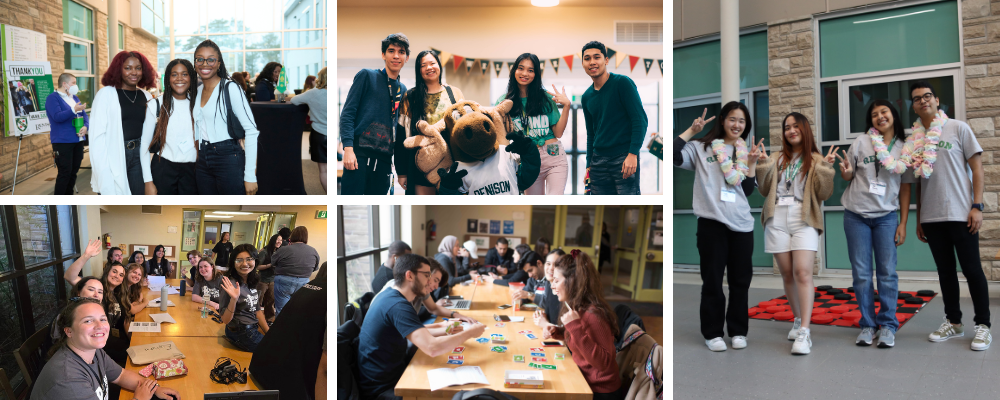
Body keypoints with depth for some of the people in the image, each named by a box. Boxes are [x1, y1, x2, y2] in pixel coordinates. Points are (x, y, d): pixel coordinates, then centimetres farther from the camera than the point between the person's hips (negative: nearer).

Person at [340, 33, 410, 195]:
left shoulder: (402, 90, 18)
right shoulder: (367, 76, 4)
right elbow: (348, 112, -2)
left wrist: (401, 167, 15)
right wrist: (348, 148, -15)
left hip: (384, 159, 5)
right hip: (359, 154, -5)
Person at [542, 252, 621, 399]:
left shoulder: (593, 314, -25)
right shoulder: (576, 308, 1)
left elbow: (603, 363, -29)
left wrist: (575, 328, -33)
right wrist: (556, 332, 0)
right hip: (584, 380, 7)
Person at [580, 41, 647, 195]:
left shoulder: (622, 83, -5)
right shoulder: (586, 97, 13)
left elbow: (640, 120, -10)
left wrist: (632, 154, -18)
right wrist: (589, 165, 17)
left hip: (624, 158, -6)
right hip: (598, 160, 6)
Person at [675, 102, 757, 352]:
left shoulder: (743, 152, 16)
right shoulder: (702, 148, 2)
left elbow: (747, 191, 12)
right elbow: (674, 156, -14)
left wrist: (752, 165, -1)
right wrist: (692, 130, -12)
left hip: (742, 224, 4)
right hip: (712, 222, -4)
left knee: (740, 279, 10)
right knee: (712, 279, 3)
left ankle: (738, 330, 22)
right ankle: (712, 333, 13)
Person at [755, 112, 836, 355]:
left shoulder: (816, 160, 9)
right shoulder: (778, 159, 18)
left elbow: (824, 194, 1)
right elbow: (765, 190, 10)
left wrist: (825, 168, -10)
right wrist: (763, 164, -1)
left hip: (804, 219, -3)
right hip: (777, 219, 3)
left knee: (802, 272, -16)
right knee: (787, 274, 6)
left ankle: (804, 332, -18)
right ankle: (797, 320, 21)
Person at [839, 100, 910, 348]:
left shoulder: (903, 148, 5)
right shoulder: (862, 142, 2)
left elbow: (905, 188, 6)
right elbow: (848, 176, 8)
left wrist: (903, 223, 1)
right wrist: (846, 172, -17)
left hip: (886, 217, 1)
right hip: (856, 216, 0)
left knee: (887, 272, -1)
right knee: (861, 274, 2)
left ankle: (888, 325, 9)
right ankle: (867, 325, 12)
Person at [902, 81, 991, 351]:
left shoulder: (958, 128, 1)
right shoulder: (915, 139, 11)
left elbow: (977, 168, -2)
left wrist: (977, 206, -11)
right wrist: (918, 220, 13)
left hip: (960, 214, -4)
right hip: (931, 217, 4)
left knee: (972, 269, -1)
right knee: (945, 270, 10)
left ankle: (983, 326, 10)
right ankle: (953, 322, 19)